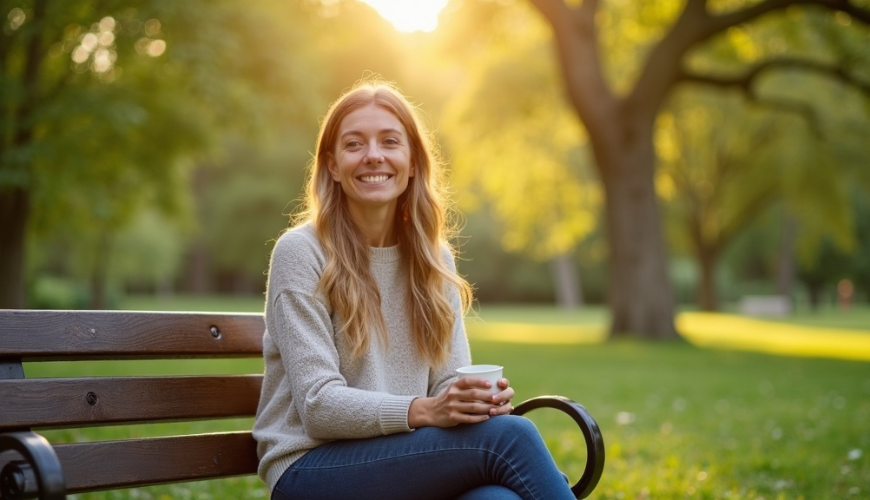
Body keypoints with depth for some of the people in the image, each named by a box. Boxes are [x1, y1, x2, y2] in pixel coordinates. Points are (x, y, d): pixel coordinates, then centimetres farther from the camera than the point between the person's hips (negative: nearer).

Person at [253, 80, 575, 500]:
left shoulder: (434, 257, 10)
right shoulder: (300, 253, -6)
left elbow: (448, 380, 6)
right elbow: (318, 404, -13)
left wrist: (479, 396, -18)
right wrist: (422, 411, -28)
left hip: (405, 457, 4)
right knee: (507, 436, -28)